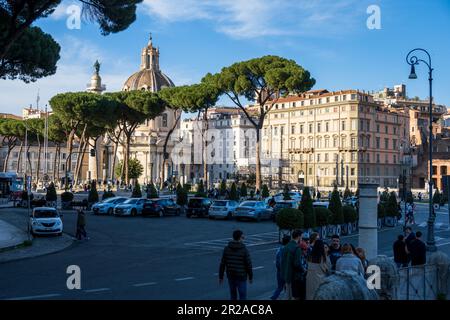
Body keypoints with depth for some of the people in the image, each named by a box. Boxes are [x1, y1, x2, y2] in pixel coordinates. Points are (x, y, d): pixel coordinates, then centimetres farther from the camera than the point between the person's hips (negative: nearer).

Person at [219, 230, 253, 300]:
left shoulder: (226, 248, -7)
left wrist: (221, 277, 5)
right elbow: (249, 265, -12)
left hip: (230, 275, 4)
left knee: (233, 294, 22)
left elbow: (222, 264, -4)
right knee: (242, 297, 7)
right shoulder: (244, 250, -17)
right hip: (241, 277, -4)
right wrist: (251, 277, 2)